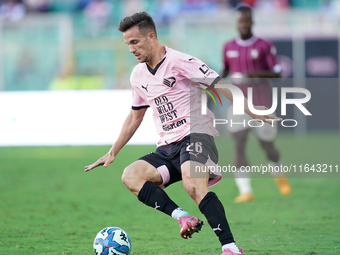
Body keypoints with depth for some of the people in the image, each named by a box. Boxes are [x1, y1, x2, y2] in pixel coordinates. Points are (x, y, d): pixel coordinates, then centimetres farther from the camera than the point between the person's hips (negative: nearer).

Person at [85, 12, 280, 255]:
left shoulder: (180, 62, -9)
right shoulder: (138, 75, 14)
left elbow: (221, 87, -12)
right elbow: (135, 116, 28)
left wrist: (253, 112, -23)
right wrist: (113, 152, 27)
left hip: (196, 135, -7)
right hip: (168, 148, 7)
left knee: (193, 186, -34)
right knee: (130, 176, -18)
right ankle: (183, 218, -30)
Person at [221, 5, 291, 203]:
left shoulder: (264, 46, -4)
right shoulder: (229, 48, 7)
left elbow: (277, 74, -7)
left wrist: (258, 73, -24)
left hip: (261, 101, -2)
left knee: (267, 146, 8)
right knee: (238, 145, -14)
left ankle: (279, 175, 40)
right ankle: (245, 191, -16)